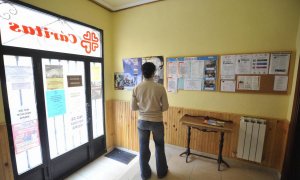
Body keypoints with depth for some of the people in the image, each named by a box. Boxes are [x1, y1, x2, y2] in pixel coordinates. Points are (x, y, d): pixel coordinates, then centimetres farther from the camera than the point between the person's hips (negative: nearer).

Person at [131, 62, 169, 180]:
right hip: (157, 122, -1)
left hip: (142, 121, 2)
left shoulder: (136, 88, -8)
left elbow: (133, 107, -4)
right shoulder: (160, 88, -15)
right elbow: (165, 107, -9)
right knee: (159, 147, 20)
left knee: (143, 148, 18)